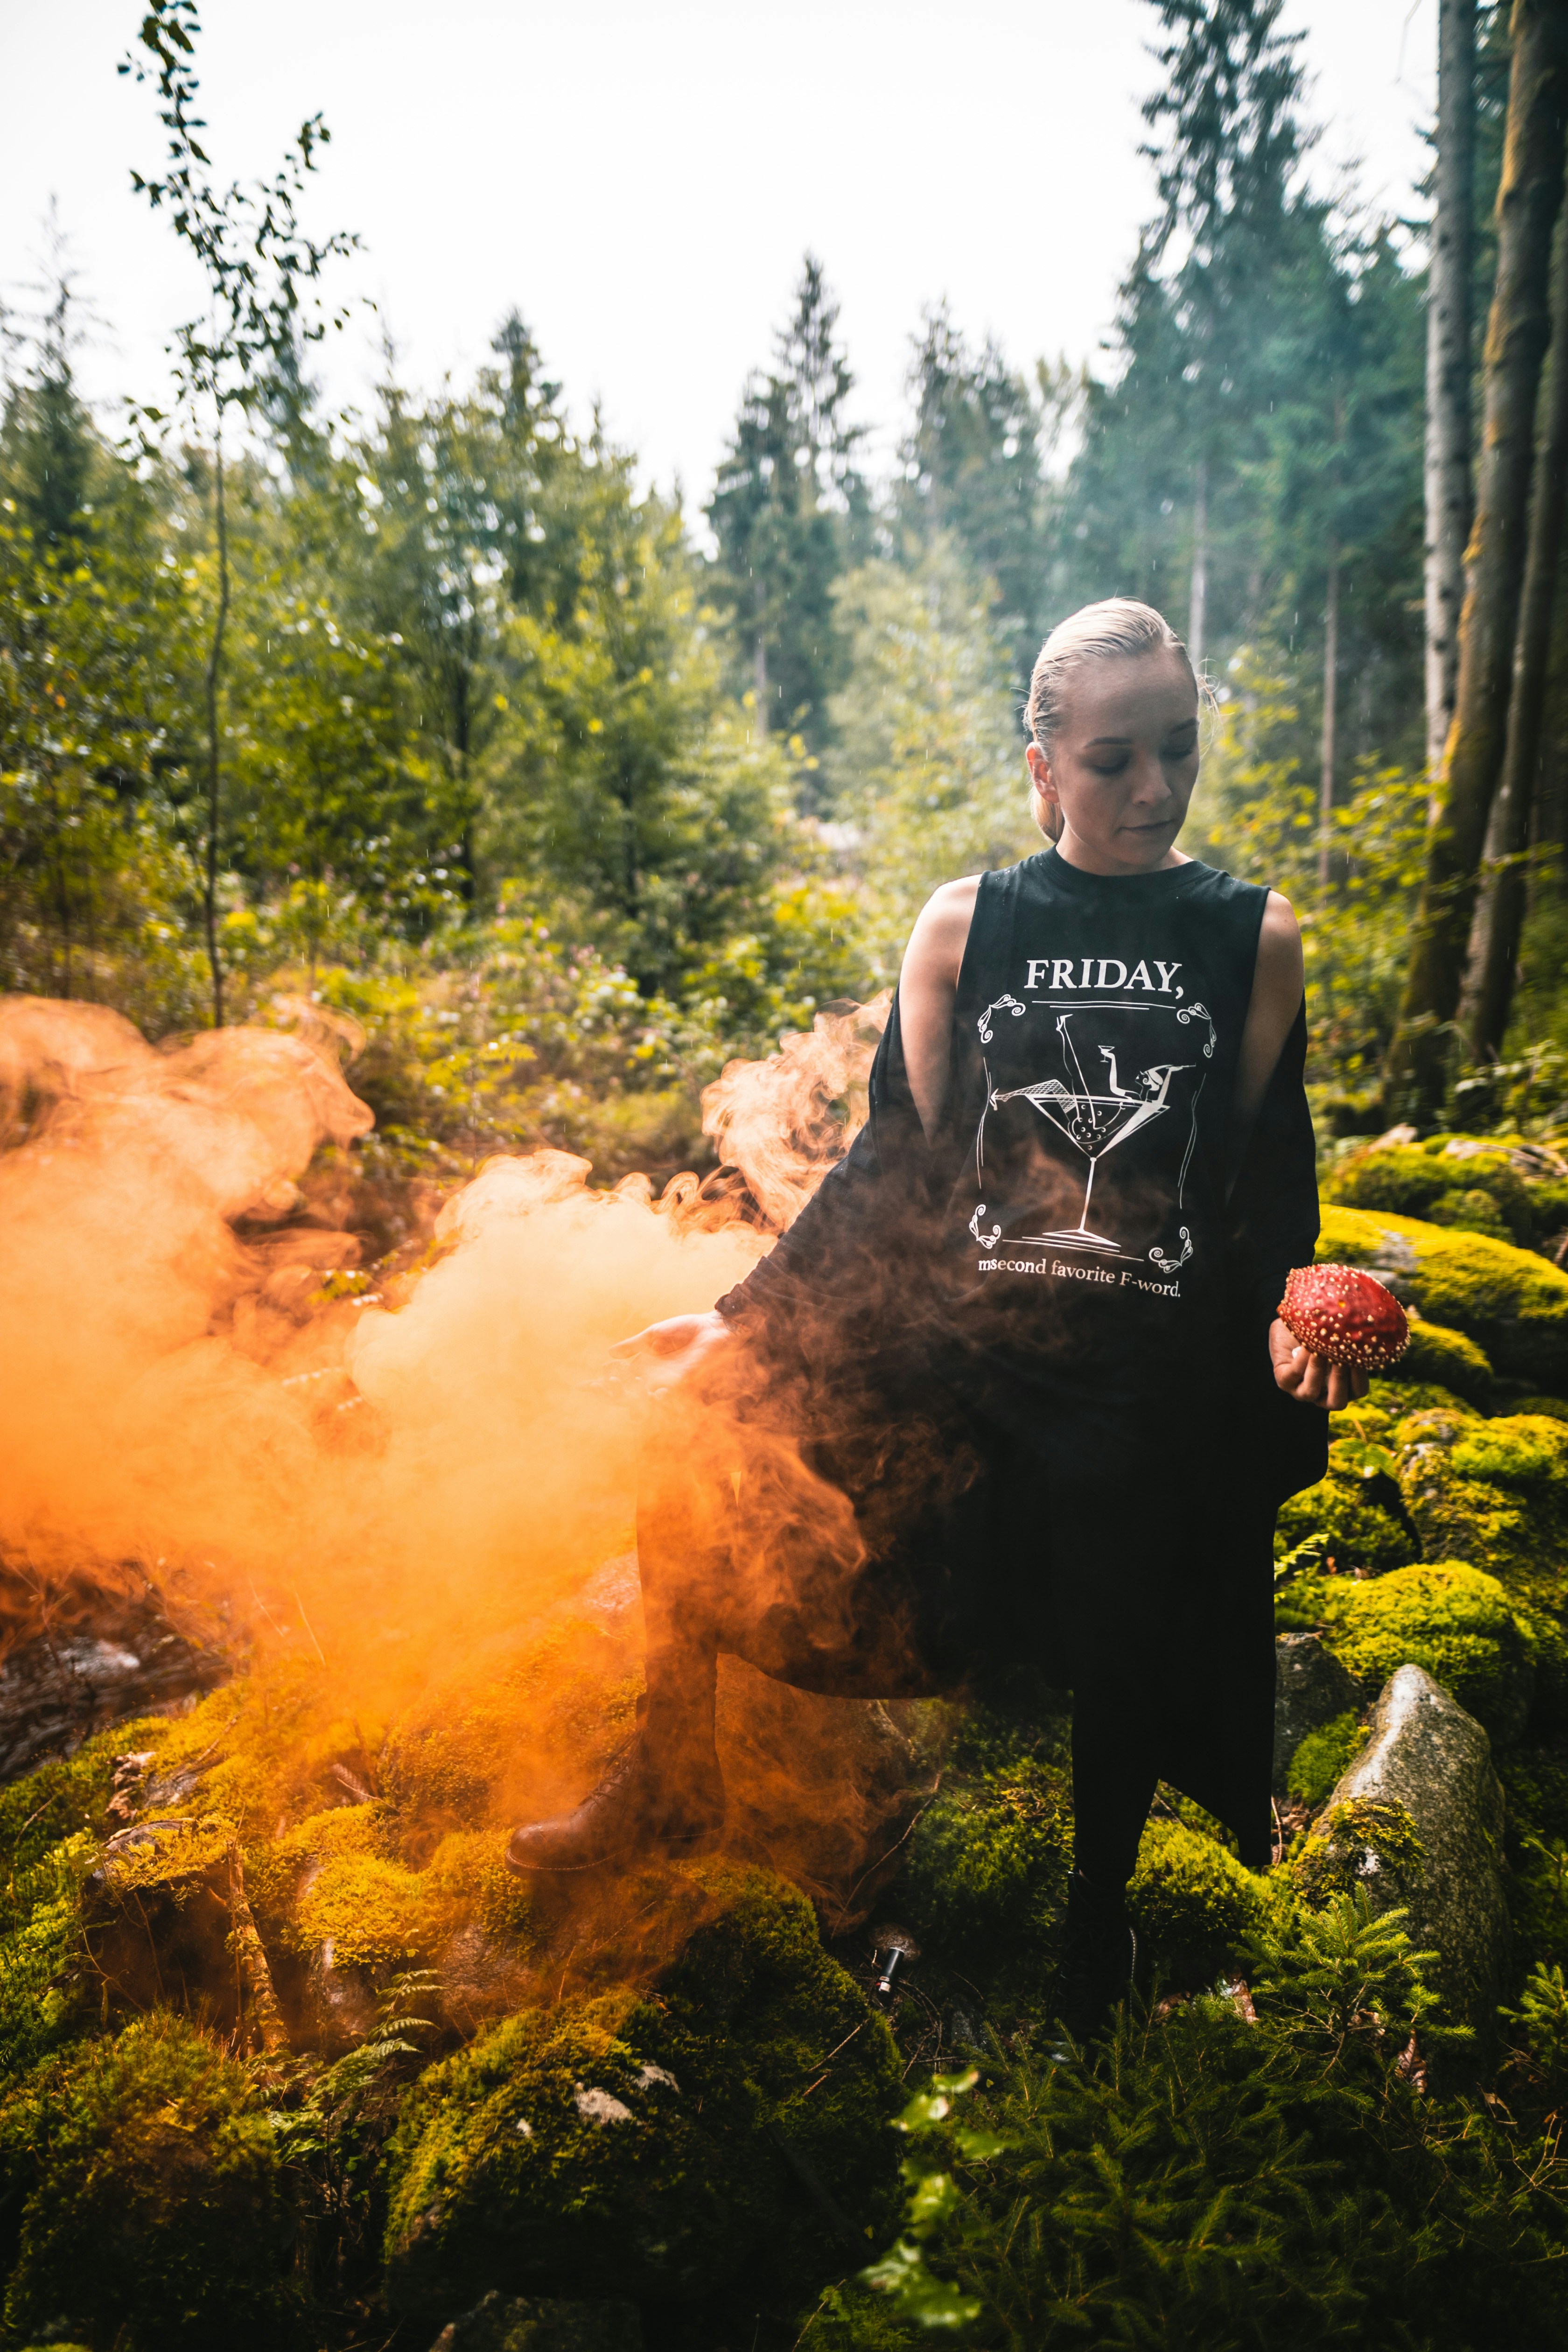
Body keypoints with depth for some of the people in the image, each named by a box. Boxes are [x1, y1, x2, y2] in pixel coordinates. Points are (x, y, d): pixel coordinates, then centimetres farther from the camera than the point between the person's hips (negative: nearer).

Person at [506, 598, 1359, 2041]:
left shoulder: (1255, 938, 1)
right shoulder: (965, 927, 1)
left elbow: (1274, 1184, 5)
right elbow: (896, 1161, 4)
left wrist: (1294, 1313, -14)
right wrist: (750, 1316, -1)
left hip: (1151, 1384, 0)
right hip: (955, 1339, 1)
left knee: (1124, 1669, 9)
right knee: (694, 1480, -8)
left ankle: (1097, 1923, 42)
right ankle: (671, 1790, 19)